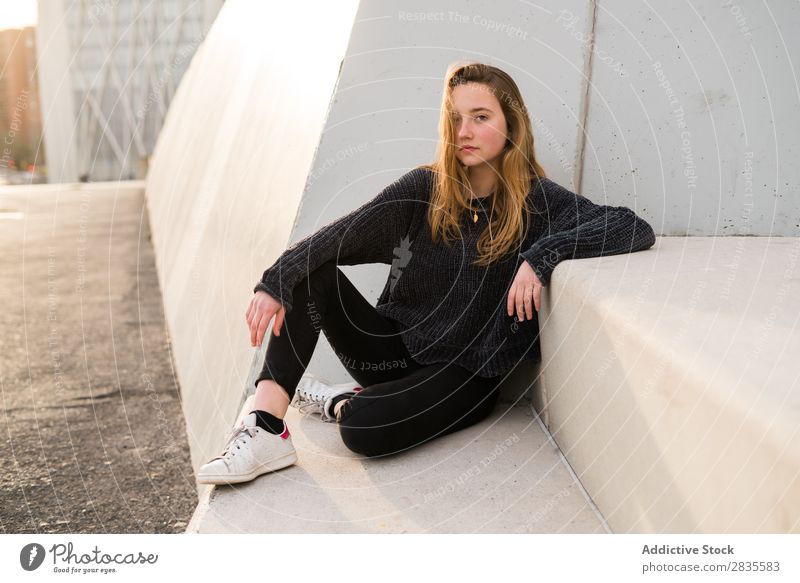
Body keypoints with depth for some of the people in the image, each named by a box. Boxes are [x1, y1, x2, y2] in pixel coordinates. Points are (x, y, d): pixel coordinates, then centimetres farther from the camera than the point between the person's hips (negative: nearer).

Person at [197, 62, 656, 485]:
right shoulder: (427, 187, -2)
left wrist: (542, 256, -30)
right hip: (396, 346, 4)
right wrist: (275, 281, -29)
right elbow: (346, 232, -15)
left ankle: (340, 401, 5)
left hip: (465, 372, -3)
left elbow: (638, 230, -19)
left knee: (366, 429, -31)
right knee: (309, 274, -18)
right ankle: (267, 427, -21)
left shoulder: (539, 201, -8)